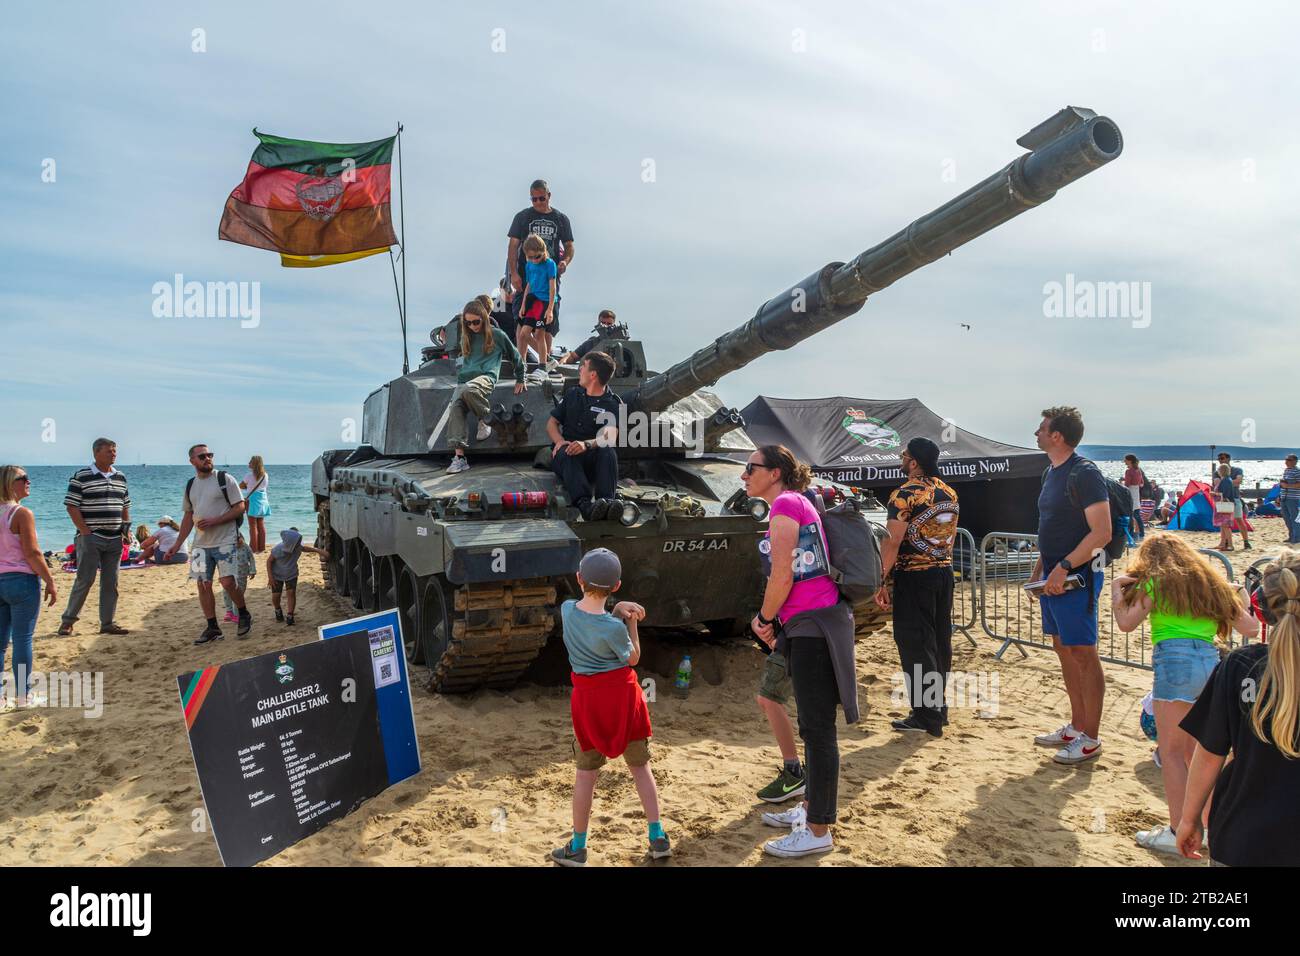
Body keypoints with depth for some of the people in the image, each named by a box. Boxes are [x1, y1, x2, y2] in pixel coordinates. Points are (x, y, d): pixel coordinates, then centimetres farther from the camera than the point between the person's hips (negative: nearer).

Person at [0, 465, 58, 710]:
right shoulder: (22, 513, -12)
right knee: (22, 640, 1)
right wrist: (50, 582, -9)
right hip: (21, 581, -7)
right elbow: (32, 553, -15)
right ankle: (23, 696, 8)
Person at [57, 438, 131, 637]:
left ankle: (107, 623, 13)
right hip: (91, 538, -5)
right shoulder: (82, 477, -5)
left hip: (114, 539, 5)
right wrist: (85, 531, -13)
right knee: (84, 580, -4)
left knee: (110, 583, 7)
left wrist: (126, 529, 8)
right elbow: (71, 506, -8)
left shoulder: (120, 478, 12)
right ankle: (68, 620, 11)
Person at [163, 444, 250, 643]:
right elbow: (188, 517, 16)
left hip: (225, 541, -5)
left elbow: (239, 508, -8)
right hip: (201, 543, 5)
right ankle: (212, 628, 15)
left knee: (228, 583, -12)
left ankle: (244, 615, 12)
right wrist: (177, 545, 12)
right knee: (203, 585, 4)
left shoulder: (224, 479, -4)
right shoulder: (190, 485, 11)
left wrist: (214, 521, -18)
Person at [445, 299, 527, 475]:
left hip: (486, 376, -5)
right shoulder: (466, 337, 24)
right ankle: (459, 456, -32)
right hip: (464, 379, 5)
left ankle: (485, 419, -12)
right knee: (455, 408, -25)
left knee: (468, 390, -41)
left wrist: (520, 380, 20)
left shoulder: (496, 335, 9)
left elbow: (515, 356, 18)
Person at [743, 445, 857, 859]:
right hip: (808, 625, 10)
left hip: (815, 625, -10)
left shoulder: (785, 503, -11)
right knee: (812, 725, 19)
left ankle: (818, 832, 5)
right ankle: (809, 808, 32)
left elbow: (782, 576, -17)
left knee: (817, 728, -3)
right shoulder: (794, 504, 18)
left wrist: (763, 618, -3)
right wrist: (775, 622, 15)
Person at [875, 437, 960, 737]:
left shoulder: (905, 494, -14)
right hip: (944, 572, 8)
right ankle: (938, 707, 24)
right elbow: (950, 537, 17)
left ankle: (925, 716, 0)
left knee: (915, 645, -3)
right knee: (940, 642, 14)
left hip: (913, 577, -8)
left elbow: (893, 541, -19)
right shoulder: (949, 493, 11)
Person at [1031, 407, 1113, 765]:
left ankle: (1090, 738, 8)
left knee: (1083, 654, -2)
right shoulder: (1051, 473, 13)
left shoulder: (1084, 473, -15)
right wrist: (1039, 571, 18)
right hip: (1053, 575, 9)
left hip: (1077, 575, -9)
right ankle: (1076, 726, 27)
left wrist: (1063, 568, -23)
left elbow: (1102, 533, -20)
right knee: (1064, 650, 15)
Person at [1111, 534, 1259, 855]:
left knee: (1171, 751, 1)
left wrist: (1116, 588, 11)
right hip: (1211, 662, 6)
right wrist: (1242, 600, 39)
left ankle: (1177, 833, 2)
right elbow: (1250, 629, 21)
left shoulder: (1155, 582, 5)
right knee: (1193, 749, 19)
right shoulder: (1213, 584, 21)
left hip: (1176, 662, -6)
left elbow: (1125, 624, -2)